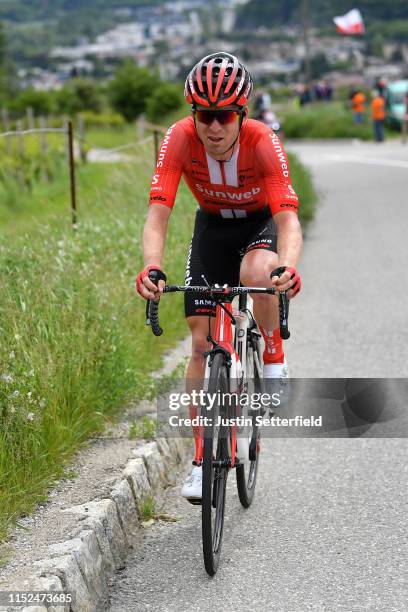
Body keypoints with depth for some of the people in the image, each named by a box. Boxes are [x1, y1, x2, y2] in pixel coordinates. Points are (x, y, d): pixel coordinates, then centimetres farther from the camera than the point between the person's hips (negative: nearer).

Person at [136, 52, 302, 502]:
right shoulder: (179, 139, -27)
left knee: (257, 273, -39)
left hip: (261, 223, -2)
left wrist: (288, 268, -60)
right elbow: (158, 214, -34)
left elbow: (287, 218, -40)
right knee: (202, 342, -5)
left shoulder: (263, 143, -32)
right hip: (212, 225, 2)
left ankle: (274, 362, -10)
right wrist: (151, 267, -52)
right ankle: (203, 457, 5)